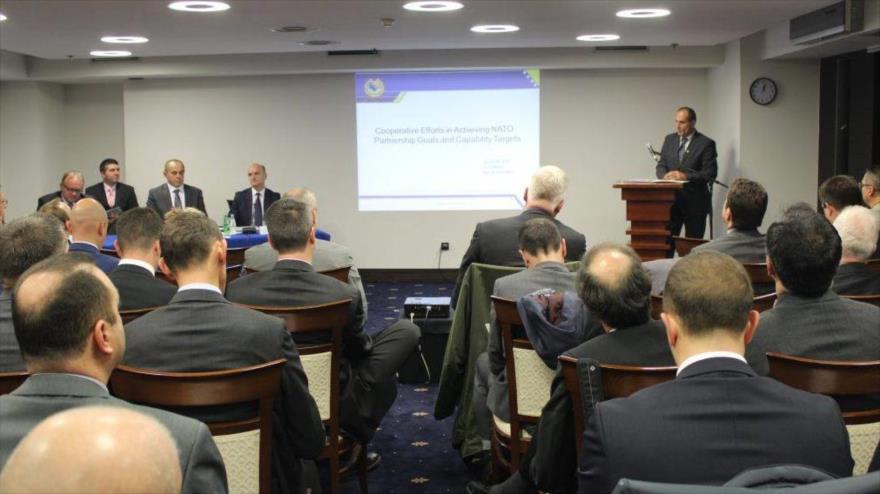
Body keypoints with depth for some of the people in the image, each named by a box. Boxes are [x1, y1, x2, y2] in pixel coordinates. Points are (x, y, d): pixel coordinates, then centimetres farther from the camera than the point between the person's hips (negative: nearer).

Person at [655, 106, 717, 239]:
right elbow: (661, 165, 11)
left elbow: (710, 173, -10)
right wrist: (665, 175, -12)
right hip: (671, 199, 4)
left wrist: (686, 176, -21)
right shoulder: (669, 139, 11)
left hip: (695, 202, -4)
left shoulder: (706, 143, -5)